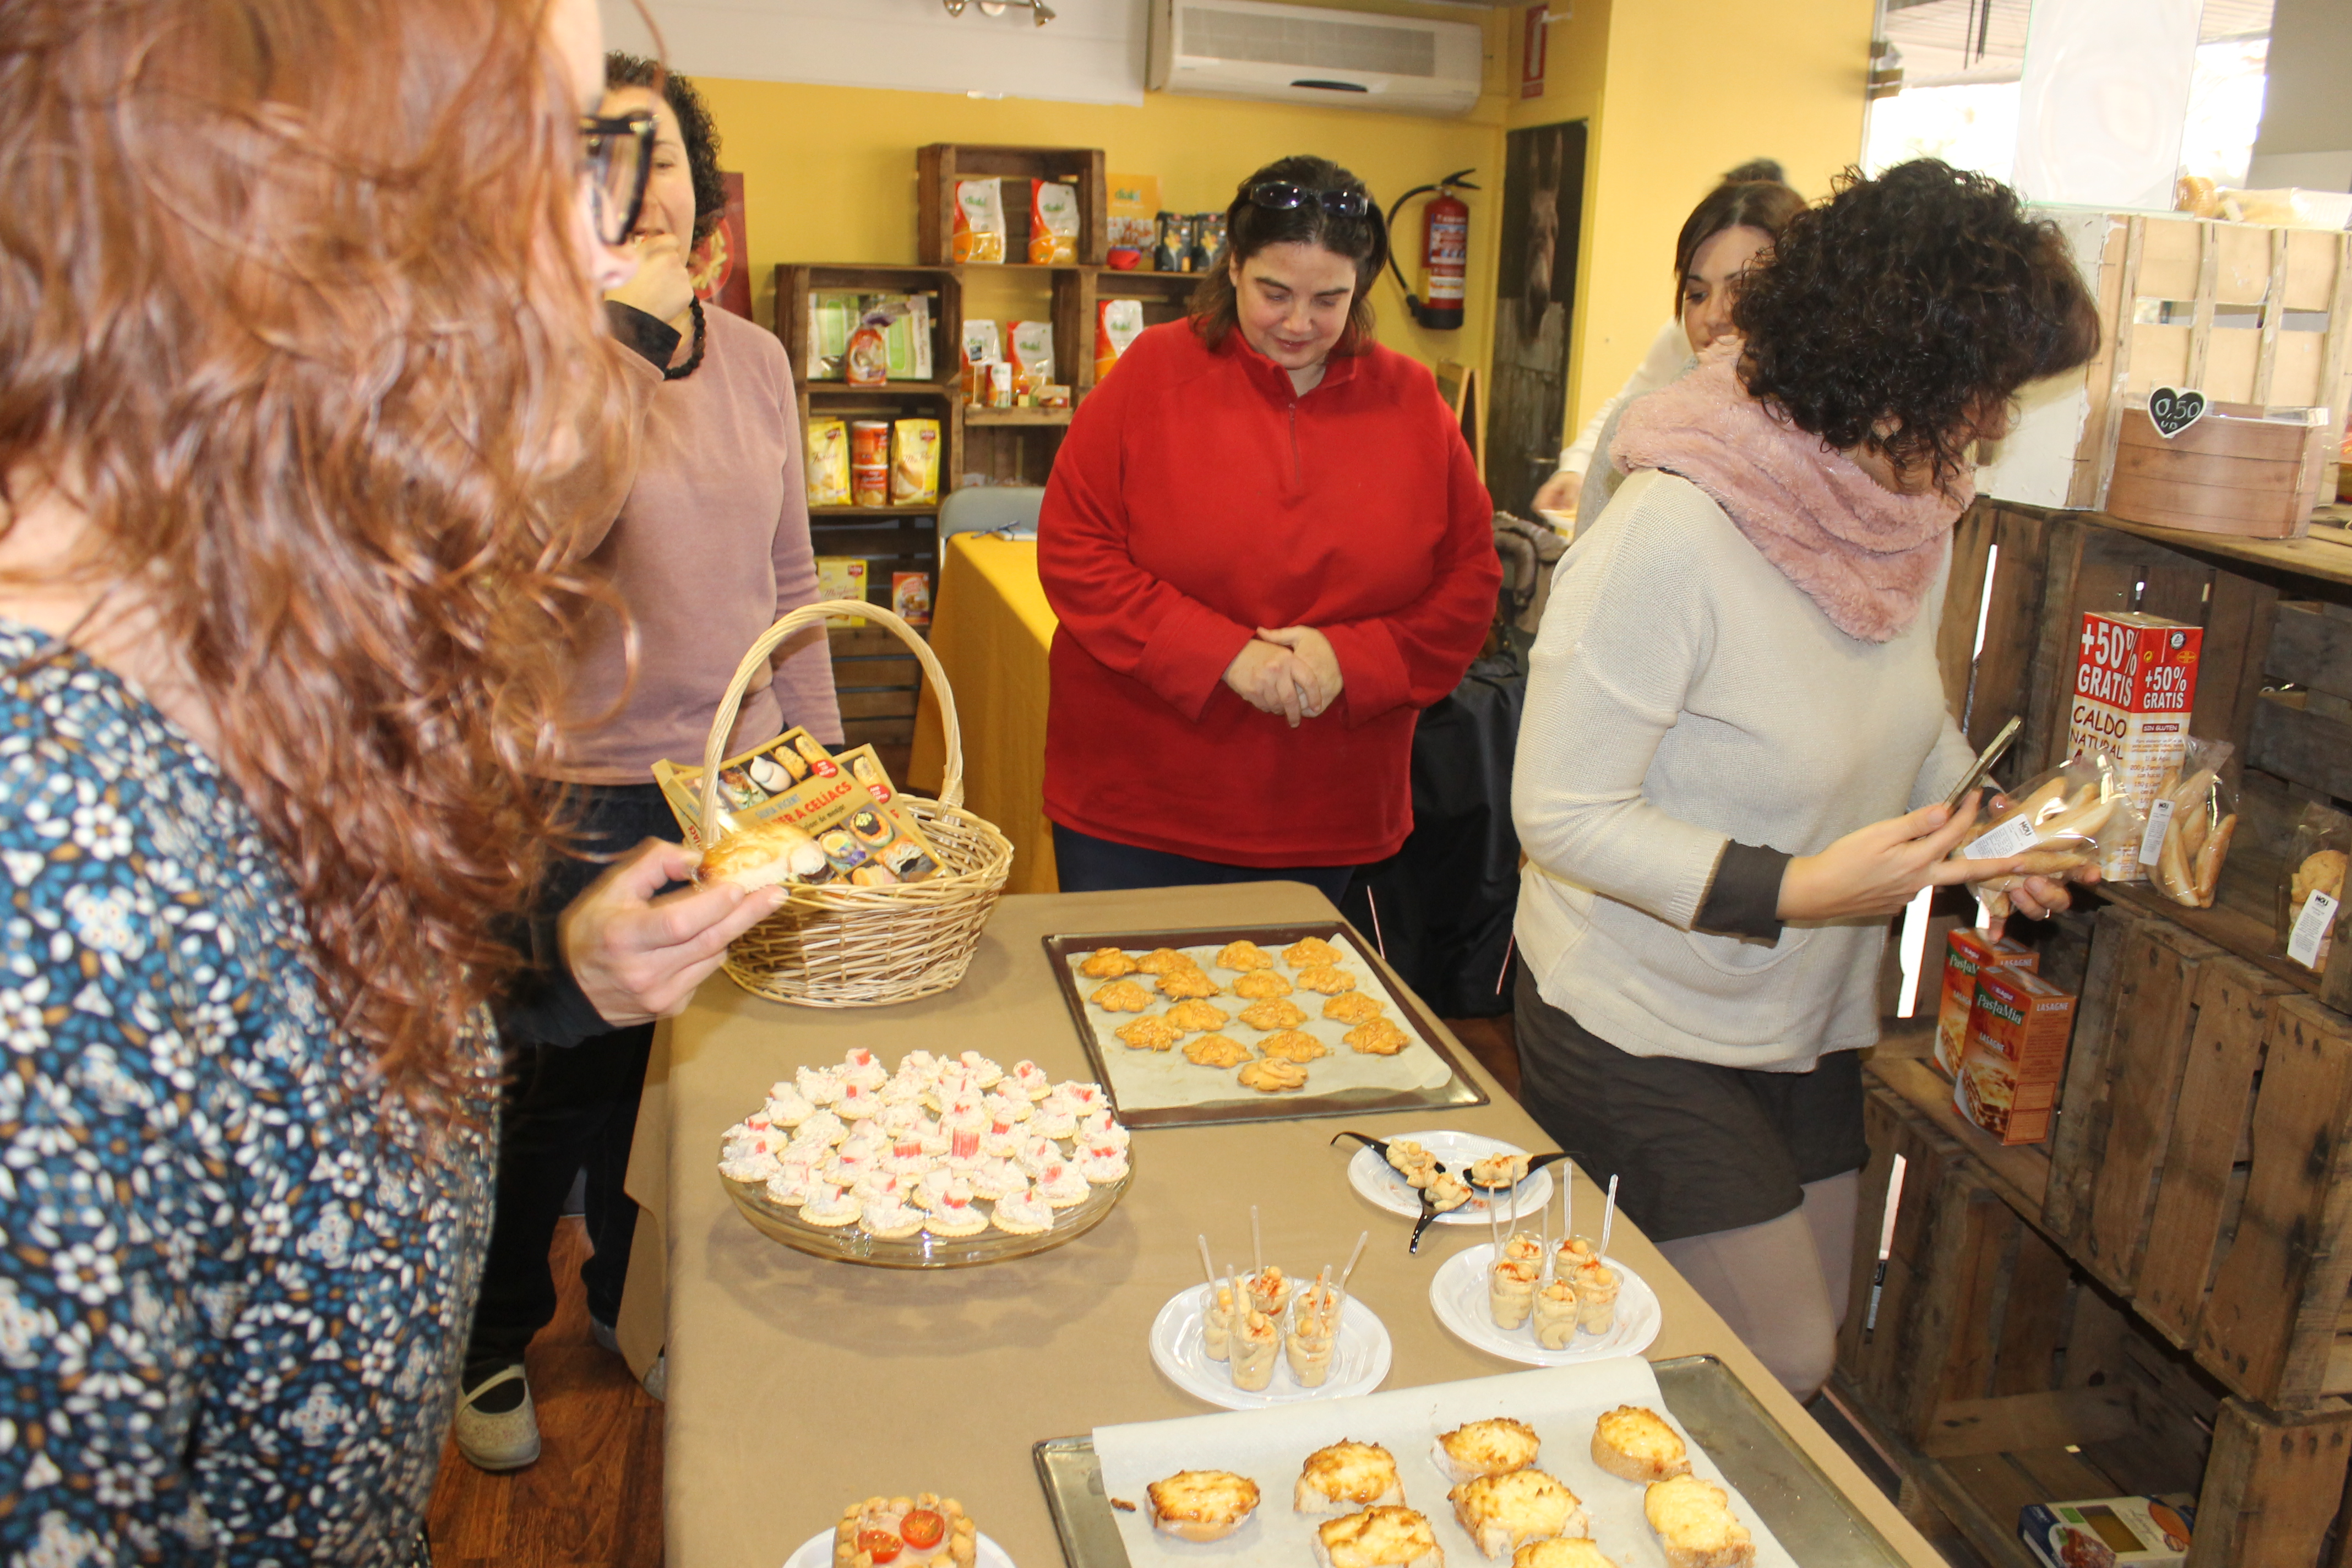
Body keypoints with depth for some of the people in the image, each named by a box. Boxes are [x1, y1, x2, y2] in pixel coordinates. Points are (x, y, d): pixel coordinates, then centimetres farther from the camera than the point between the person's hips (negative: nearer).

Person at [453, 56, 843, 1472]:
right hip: (586, 790, -4)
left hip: (741, 774, 5)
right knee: (563, 1081, 9)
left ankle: (630, 1295, 42)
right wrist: (614, 335, -28)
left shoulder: (757, 358, 6)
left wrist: (817, 753, 12)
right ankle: (494, 1340, 34)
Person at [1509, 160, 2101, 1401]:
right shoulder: (1673, 531, -27)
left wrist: (1983, 832, -4)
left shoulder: (1913, 512, -2)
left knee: (1802, 1341, 18)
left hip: (1809, 1022, 8)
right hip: (1645, 1031, -8)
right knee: (1773, 1367, 2)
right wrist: (1793, 888, -31)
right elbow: (1561, 812, -25)